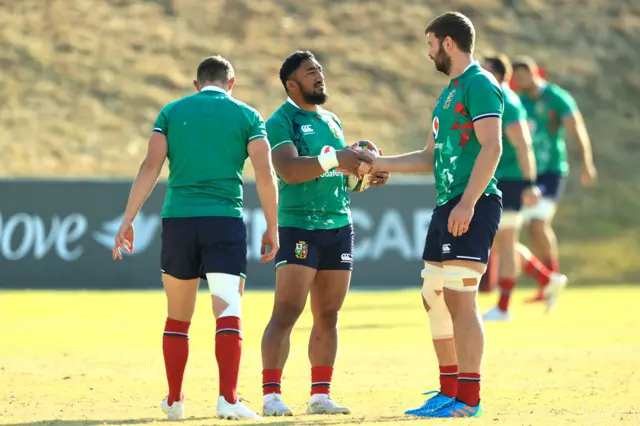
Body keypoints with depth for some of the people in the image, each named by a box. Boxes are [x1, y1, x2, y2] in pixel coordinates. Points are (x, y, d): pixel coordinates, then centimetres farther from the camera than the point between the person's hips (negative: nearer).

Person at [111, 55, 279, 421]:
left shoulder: (171, 112, 9)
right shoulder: (247, 116, 6)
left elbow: (150, 168, 0)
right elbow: (266, 175, -1)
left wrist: (128, 220, 0)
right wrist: (272, 228, 7)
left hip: (177, 219, 2)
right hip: (226, 220, -2)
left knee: (178, 316, 15)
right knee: (228, 312, -7)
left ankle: (175, 400, 22)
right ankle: (228, 398, -22)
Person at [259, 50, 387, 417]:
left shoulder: (332, 121, 18)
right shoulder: (281, 122, -7)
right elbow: (289, 170, -23)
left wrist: (365, 175, 8)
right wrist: (334, 159, -32)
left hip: (339, 225, 7)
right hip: (298, 225, -7)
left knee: (328, 317, 7)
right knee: (287, 312, -11)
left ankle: (321, 395, 11)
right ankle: (271, 395, -11)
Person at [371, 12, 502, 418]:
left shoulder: (480, 84, -9)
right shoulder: (450, 92, 22)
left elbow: (491, 147, -18)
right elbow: (432, 157, 28)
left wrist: (468, 202, -25)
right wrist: (378, 163, 26)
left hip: (473, 205, -10)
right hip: (449, 203, 10)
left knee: (459, 298, -13)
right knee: (434, 297, 12)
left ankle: (469, 399, -12)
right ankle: (450, 392, 20)